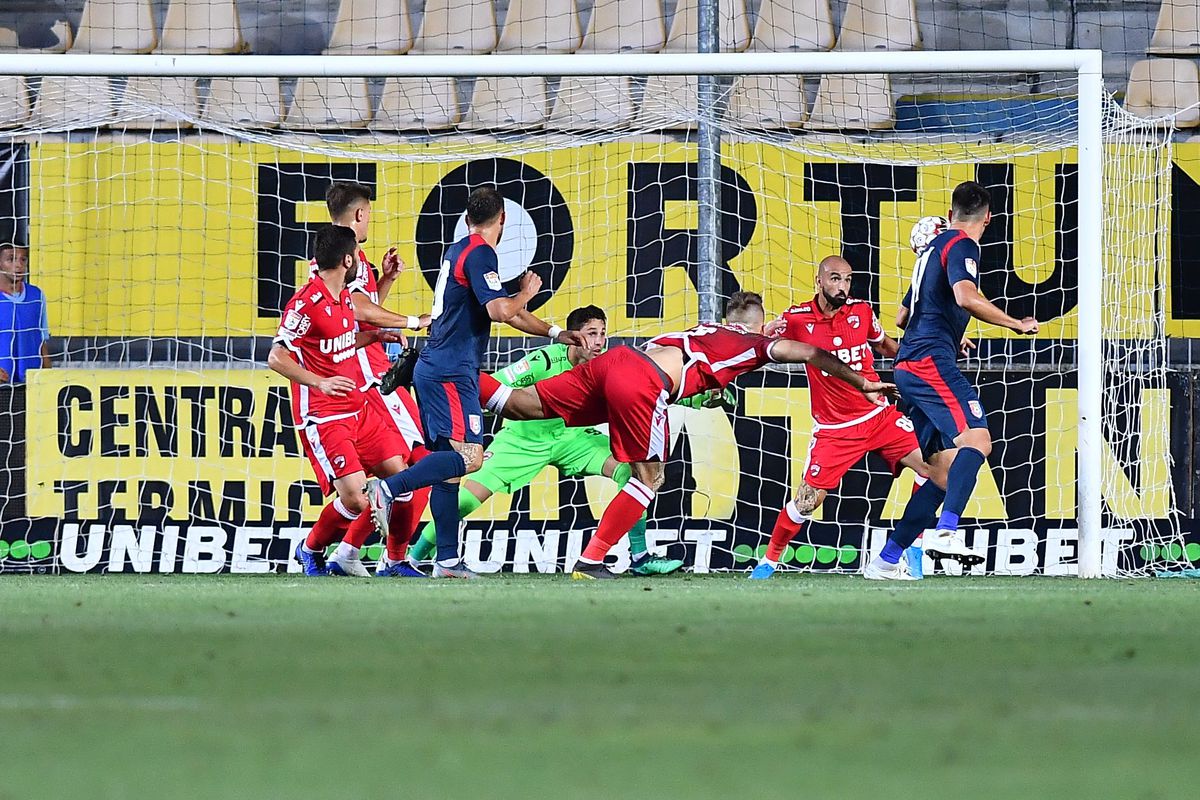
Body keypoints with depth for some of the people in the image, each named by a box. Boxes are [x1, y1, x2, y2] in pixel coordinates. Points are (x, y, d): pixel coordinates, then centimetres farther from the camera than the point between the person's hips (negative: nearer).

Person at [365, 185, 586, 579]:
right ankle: (389, 488, -25)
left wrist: (555, 333, 28)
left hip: (432, 369, 10)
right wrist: (526, 293, 0)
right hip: (451, 373, -10)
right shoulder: (480, 253, -9)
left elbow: (502, 312, 29)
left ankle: (447, 560, 5)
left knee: (450, 465, 8)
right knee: (469, 456, -17)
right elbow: (500, 311, -20)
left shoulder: (459, 251, 21)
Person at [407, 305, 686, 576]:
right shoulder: (545, 361, -29)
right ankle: (415, 556, 5)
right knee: (471, 496, -16)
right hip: (522, 439, -4)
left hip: (571, 435, 4)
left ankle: (640, 557, -9)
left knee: (629, 467, -18)